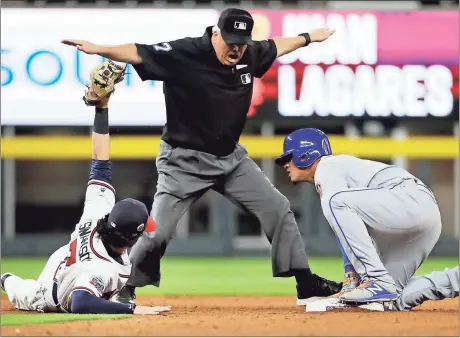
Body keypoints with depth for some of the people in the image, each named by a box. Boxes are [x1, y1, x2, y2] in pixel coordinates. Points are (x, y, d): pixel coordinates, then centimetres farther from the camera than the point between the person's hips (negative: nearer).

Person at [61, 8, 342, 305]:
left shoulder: (250, 55, -1)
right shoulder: (182, 54, -20)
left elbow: (276, 47, 21)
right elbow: (137, 53, -29)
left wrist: (308, 38, 34)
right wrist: (98, 49, -44)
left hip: (231, 158, 6)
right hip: (185, 161, -6)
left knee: (278, 209, 5)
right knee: (158, 231, -11)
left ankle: (305, 283, 15)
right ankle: (124, 290, 9)